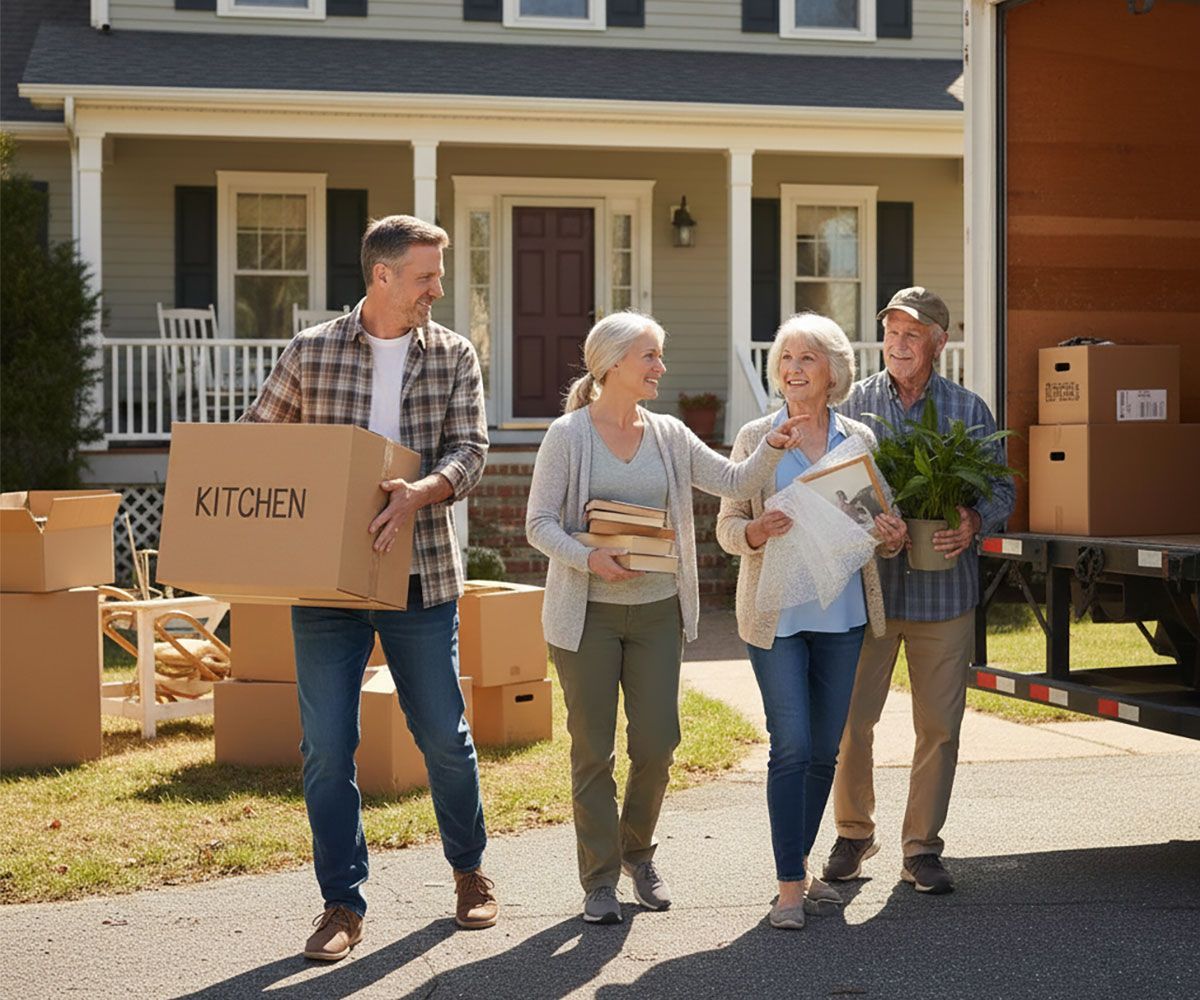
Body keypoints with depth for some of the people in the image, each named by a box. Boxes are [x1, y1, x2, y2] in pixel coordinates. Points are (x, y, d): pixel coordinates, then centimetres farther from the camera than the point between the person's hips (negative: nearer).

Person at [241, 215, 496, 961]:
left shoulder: (454, 356, 4)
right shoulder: (311, 353, 2)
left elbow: (470, 450, -5)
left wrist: (423, 492, -25)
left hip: (420, 575, 1)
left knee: (444, 734, 8)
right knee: (328, 745, -1)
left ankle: (470, 870, 30)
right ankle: (343, 905, 10)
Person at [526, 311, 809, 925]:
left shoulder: (668, 435, 7)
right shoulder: (568, 435, -5)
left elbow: (735, 482, 5)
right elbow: (539, 524, -7)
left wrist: (772, 449, -13)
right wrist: (588, 557, -23)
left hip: (657, 608, 4)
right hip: (588, 612, -4)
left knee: (657, 743, 3)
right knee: (593, 749, 1)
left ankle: (637, 851, 28)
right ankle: (600, 880, 12)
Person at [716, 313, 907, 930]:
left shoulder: (859, 439, 7)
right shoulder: (756, 438, 1)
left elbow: (881, 522, 13)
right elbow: (728, 526, 2)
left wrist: (890, 536, -10)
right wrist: (756, 532, -20)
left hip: (842, 612, 3)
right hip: (776, 613, -3)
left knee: (826, 748, 8)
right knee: (791, 746, -9)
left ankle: (800, 863, 23)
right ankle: (790, 886, -4)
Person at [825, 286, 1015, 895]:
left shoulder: (968, 410, 5)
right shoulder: (854, 403, 4)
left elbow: (1001, 489, 6)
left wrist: (973, 522, -15)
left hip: (943, 589, 1)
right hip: (867, 586, 0)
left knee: (939, 725, 4)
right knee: (851, 718, -1)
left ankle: (922, 848, 17)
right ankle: (853, 834, 19)